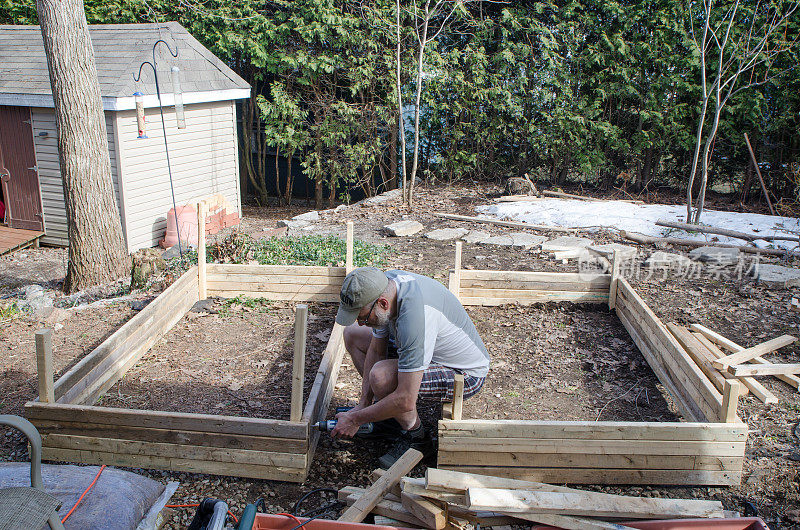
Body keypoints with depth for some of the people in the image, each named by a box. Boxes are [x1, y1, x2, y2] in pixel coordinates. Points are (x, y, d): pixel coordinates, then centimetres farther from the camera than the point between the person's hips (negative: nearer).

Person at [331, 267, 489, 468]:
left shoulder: (414, 317, -39)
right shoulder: (385, 283, -14)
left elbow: (405, 401, -34)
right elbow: (376, 349, 0)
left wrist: (356, 420, -21)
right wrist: (363, 403, -3)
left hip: (466, 375, -8)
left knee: (381, 375, -32)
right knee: (352, 334, 6)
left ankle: (415, 435, -5)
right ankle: (388, 412, 13)